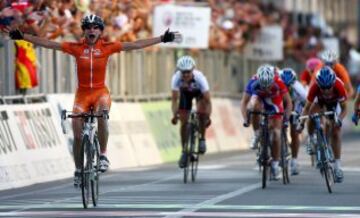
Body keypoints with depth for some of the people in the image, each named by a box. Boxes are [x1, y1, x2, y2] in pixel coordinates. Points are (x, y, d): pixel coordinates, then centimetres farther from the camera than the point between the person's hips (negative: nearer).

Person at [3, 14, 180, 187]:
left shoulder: (107, 47, -5)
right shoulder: (76, 48, -5)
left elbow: (136, 45, -6)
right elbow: (47, 43, -7)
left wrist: (162, 39, -10)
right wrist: (22, 37, -12)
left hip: (100, 92, -1)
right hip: (82, 93, 1)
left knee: (102, 115, -34)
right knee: (77, 135, -7)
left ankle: (103, 155, -18)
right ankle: (78, 171, 14)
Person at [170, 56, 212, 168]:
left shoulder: (200, 77, -40)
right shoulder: (176, 78, -36)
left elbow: (208, 101, -39)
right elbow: (174, 99, -34)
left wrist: (208, 116, -51)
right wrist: (174, 115, -49)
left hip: (199, 92, -1)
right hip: (185, 93, 1)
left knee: (201, 111, -28)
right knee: (184, 122, -5)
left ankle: (202, 139, -5)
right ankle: (184, 152, 9)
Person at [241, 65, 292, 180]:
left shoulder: (279, 83, -34)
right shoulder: (253, 82, -33)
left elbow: (288, 102, -23)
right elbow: (244, 102, -26)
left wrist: (286, 119, -32)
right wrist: (245, 119, -37)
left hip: (275, 106, 0)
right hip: (260, 101, 1)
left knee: (276, 133, -12)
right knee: (253, 104, -36)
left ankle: (275, 164, 4)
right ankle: (257, 135, -17)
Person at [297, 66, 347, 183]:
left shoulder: (339, 86, -39)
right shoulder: (315, 87, -38)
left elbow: (344, 109, -30)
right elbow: (307, 108, -30)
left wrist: (339, 120, -48)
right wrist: (301, 123, -42)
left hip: (334, 103, -2)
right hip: (320, 101, 2)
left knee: (336, 132, -10)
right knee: (311, 115, -28)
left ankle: (338, 165, -6)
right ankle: (311, 138, 1)